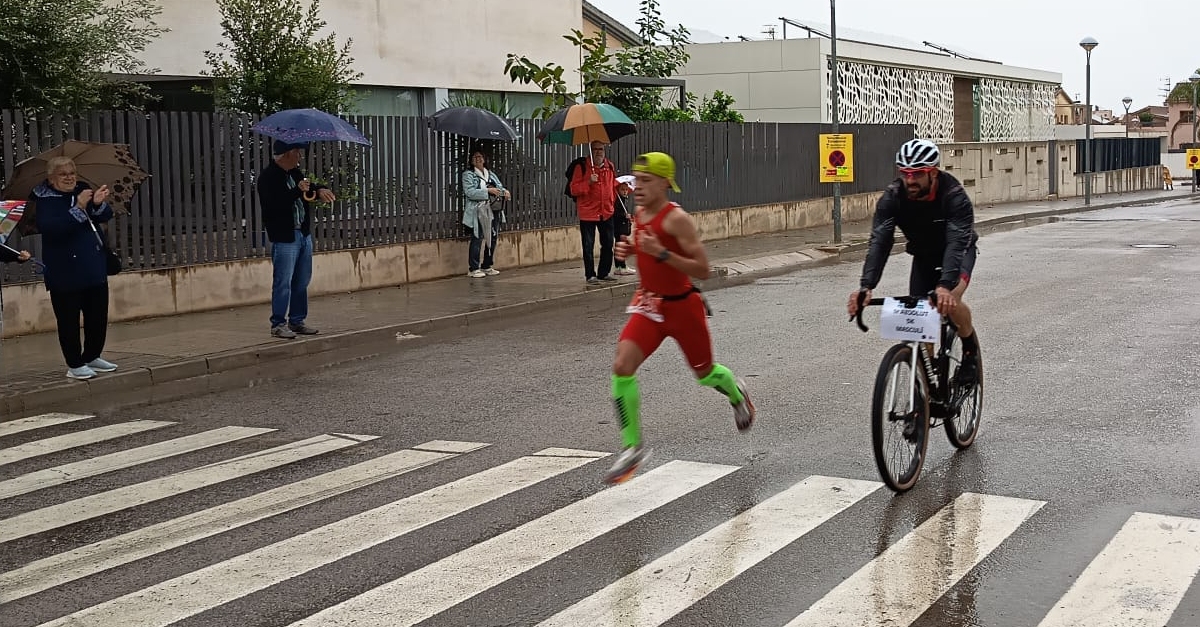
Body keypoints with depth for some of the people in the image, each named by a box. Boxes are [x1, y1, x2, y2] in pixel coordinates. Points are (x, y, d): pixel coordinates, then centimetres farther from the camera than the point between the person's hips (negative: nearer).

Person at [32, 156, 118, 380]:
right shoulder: (45, 201, -9)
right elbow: (51, 228, -25)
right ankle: (75, 365, 11)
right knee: (69, 320, 1)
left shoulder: (83, 190, 7)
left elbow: (106, 216, 0)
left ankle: (92, 357, 28)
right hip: (65, 274, -6)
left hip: (95, 269, 6)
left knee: (98, 317, 12)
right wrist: (78, 208, -30)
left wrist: (99, 203, -23)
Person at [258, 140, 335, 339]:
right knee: (283, 283, -5)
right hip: (284, 237, -9)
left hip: (304, 234, 9)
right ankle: (278, 324, 3)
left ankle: (297, 321, 21)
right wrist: (298, 191, -28)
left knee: (302, 282, 12)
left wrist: (319, 190, -3)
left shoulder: (295, 172, 12)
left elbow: (309, 188, 21)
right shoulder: (268, 177, -13)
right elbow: (274, 205, -24)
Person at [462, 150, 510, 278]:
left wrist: (504, 192, -7)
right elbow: (469, 192, -14)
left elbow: (499, 187, 17)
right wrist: (488, 191, -20)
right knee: (477, 239, -9)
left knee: (492, 239, 8)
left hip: (493, 212, 6)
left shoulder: (491, 174, 19)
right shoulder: (468, 175, 0)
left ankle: (487, 266, 19)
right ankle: (473, 269, -7)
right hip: (478, 213, -6)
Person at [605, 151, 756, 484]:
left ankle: (736, 393, 53)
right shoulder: (638, 216, 0)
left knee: (704, 373, 15)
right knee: (622, 366, -15)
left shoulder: (677, 218, -21)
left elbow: (702, 270, -23)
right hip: (649, 305, 5)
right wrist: (629, 249, -1)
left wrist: (660, 253, -32)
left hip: (682, 305, -5)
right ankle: (632, 447, -7)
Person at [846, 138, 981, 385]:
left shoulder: (954, 195, -34)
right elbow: (879, 241, -35)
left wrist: (945, 286, -62)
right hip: (923, 254, 4)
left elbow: (956, 243, -45)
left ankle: (971, 349, -3)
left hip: (959, 250, -4)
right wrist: (866, 286, -50)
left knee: (949, 300, -31)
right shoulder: (892, 197, -26)